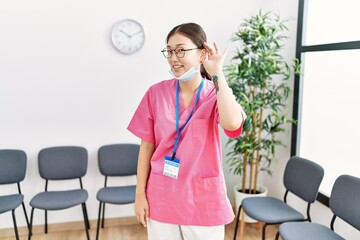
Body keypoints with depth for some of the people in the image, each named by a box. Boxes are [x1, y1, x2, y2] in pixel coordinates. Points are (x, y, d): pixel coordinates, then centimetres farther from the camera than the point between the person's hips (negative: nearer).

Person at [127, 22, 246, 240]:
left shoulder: (216, 94, -7)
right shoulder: (156, 93, -4)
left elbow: (232, 124, -29)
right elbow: (147, 146, 1)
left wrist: (217, 73, -21)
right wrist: (140, 193, 1)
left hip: (203, 198, -1)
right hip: (161, 196, 1)